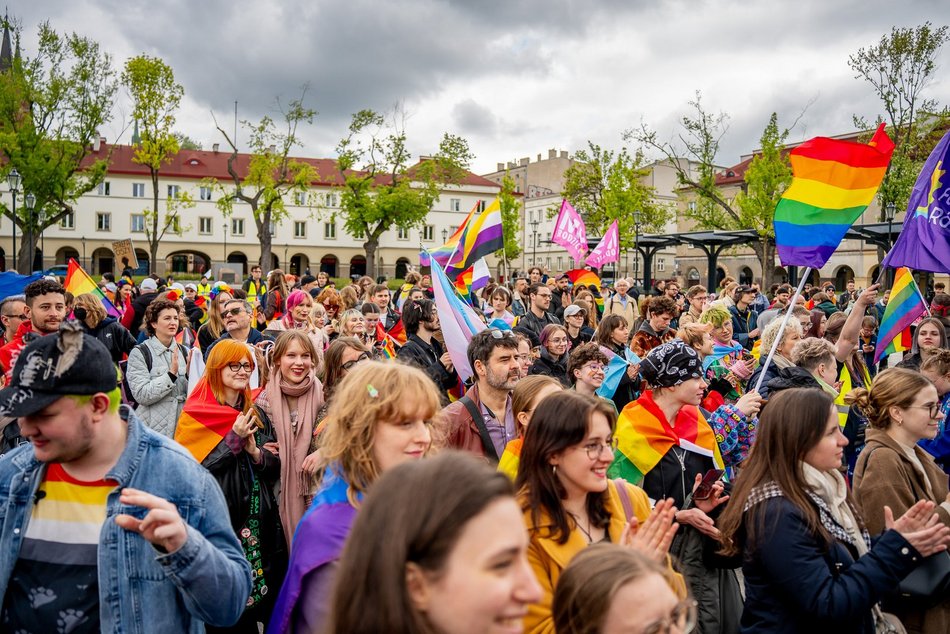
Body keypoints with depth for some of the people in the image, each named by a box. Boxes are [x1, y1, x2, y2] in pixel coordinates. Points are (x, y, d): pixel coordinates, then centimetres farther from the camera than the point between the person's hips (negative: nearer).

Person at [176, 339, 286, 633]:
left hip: (257, 522, 4)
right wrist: (234, 439, -16)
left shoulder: (256, 415, 9)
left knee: (258, 599, 9)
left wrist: (255, 451, -12)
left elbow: (275, 468, 7)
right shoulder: (196, 415, -5)